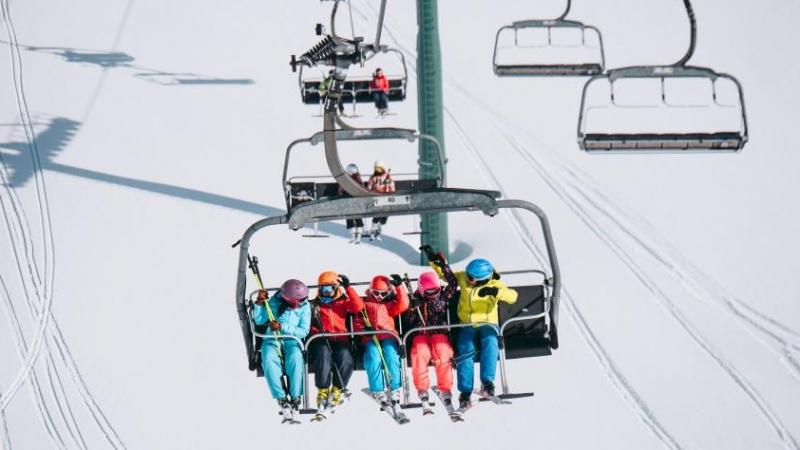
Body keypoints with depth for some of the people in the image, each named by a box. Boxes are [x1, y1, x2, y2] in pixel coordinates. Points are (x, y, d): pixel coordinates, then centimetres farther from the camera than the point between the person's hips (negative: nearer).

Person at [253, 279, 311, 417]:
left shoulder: (304, 307, 3)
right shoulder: (275, 302, 4)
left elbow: (304, 331, -5)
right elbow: (259, 320, 4)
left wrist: (282, 327, -15)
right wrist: (259, 303, -12)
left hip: (292, 341, 0)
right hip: (272, 341, 0)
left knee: (295, 358, -34)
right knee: (269, 359, -32)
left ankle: (295, 398, -30)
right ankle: (281, 398, -31)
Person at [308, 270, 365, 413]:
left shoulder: (342, 302, 21)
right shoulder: (314, 305, 19)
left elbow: (358, 306, 3)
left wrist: (348, 287, 3)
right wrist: (318, 332, -8)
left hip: (340, 339, 1)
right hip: (321, 340, -1)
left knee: (346, 359, -31)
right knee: (323, 355, -35)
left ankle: (337, 391, -22)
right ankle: (322, 391, -33)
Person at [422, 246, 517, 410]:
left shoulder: (494, 284, -7)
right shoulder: (463, 278, 1)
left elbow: (512, 296, -21)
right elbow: (444, 273, 14)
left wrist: (495, 292, -38)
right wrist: (434, 260, -2)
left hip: (488, 324, -2)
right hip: (466, 325, 2)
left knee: (490, 343, -34)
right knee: (465, 350, -24)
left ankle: (487, 383, -37)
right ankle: (465, 393, -26)